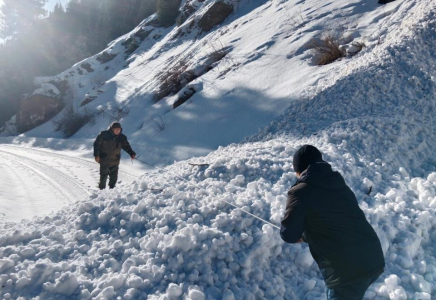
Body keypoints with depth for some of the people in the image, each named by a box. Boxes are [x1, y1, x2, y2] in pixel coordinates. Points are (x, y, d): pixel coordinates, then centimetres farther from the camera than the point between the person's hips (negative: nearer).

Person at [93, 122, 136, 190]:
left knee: (114, 178, 5)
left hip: (115, 162, 3)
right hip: (104, 161, -3)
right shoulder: (104, 134, -8)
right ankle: (101, 189, 19)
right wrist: (96, 155, -8)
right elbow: (97, 144, -2)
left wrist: (132, 153, -17)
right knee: (103, 176, 1)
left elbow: (126, 146, 0)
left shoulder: (122, 137, 0)